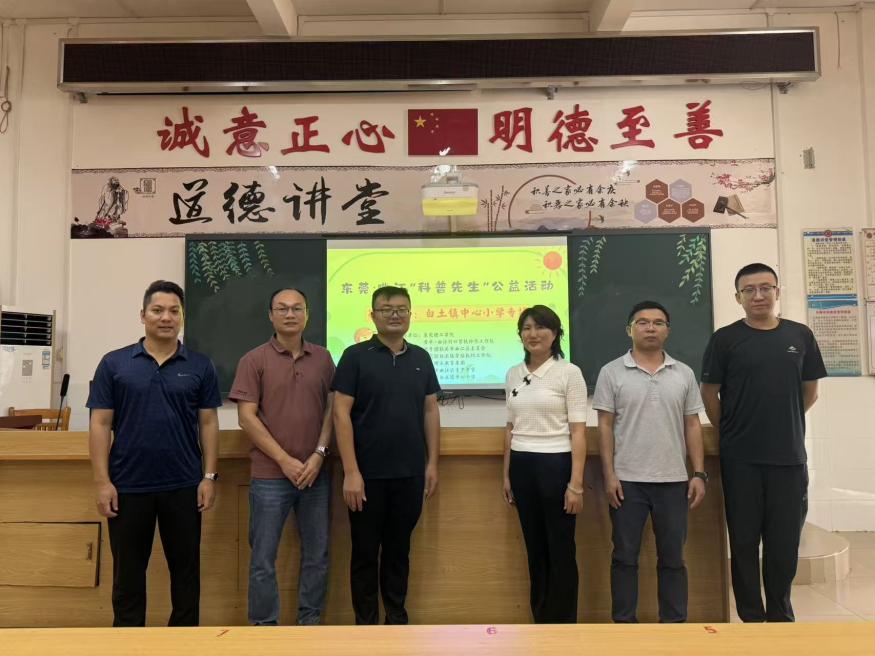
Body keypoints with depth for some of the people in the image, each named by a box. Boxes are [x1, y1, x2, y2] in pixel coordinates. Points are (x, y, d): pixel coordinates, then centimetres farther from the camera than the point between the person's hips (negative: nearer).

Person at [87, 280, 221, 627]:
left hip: (184, 486, 1)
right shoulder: (114, 363, 0)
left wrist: (209, 476, -4)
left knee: (186, 570, 11)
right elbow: (100, 425, -1)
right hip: (128, 486, 0)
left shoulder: (200, 366, 2)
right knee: (128, 574, 12)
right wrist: (102, 481, -6)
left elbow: (208, 424, 2)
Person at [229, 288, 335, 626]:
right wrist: (284, 460, -11)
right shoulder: (254, 360, -2)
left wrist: (319, 454, -7)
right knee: (263, 558, 6)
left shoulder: (323, 358, 6)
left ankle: (310, 620, 27)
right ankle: (264, 625, 23)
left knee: (317, 554, 11)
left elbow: (331, 409, 6)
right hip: (270, 476, -3)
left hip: (316, 474, 3)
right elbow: (247, 417, -7)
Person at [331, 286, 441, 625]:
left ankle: (397, 618, 31)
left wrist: (432, 463, 5)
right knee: (365, 552, 9)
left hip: (410, 474, 4)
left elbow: (430, 411, 10)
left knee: (399, 549, 16)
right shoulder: (355, 356, -6)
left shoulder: (421, 358, 7)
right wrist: (351, 471, -15)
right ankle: (365, 622, 25)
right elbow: (341, 414, -10)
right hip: (368, 474, -3)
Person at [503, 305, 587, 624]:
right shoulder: (513, 375, 8)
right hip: (522, 467, 5)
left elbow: (578, 432, -8)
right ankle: (540, 620, 28)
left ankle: (562, 625, 20)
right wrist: (506, 475, 12)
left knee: (561, 551, 5)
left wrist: (576, 483, -13)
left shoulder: (569, 372, -7)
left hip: (556, 465, -5)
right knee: (534, 549, 14)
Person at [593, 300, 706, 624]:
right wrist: (609, 475, -8)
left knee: (672, 557, 11)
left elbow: (692, 426, 8)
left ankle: (675, 623, 23)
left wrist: (699, 473, 1)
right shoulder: (612, 372, -1)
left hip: (673, 480, 2)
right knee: (625, 556, 7)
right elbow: (605, 427, -3)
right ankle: (624, 624, 19)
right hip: (627, 480, -2)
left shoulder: (684, 374, 7)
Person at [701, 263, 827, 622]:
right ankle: (752, 617, 21)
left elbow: (810, 392, 13)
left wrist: (782, 424, 14)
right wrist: (730, 432, 5)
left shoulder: (800, 335, 5)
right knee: (744, 541, 6)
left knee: (785, 541, 11)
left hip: (789, 456, 2)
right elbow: (709, 393, 1)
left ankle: (780, 614, 30)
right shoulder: (725, 339, -3)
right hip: (740, 458, -2)